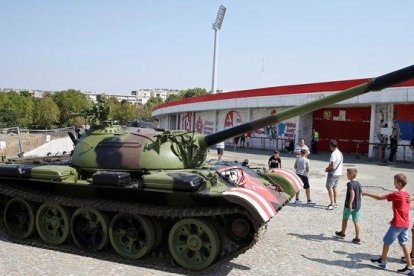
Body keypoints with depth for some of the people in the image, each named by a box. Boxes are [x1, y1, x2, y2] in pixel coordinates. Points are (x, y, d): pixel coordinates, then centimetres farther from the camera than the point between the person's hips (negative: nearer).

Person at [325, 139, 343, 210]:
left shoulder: (333, 154, -20)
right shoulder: (340, 153, 10)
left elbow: (332, 166, -24)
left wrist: (327, 169, -7)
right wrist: (329, 167, 11)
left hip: (333, 173, -9)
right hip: (339, 173, 9)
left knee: (329, 187, -6)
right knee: (334, 187, 18)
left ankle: (332, 204, -10)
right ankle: (335, 203, 25)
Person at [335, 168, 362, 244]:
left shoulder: (350, 184, -17)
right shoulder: (358, 184, 5)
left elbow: (352, 193, -29)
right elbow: (360, 193, 13)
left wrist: (350, 203, -31)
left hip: (349, 205, -6)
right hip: (357, 206, 6)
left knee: (345, 219, 15)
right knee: (356, 221, 6)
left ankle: (342, 233, 32)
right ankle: (357, 238, 4)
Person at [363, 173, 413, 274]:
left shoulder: (396, 194, -17)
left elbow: (379, 197, -14)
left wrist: (366, 194, -4)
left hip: (397, 224, -8)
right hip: (405, 224, 8)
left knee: (386, 241, 8)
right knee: (403, 244, 11)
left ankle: (382, 261, 21)